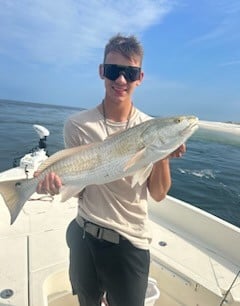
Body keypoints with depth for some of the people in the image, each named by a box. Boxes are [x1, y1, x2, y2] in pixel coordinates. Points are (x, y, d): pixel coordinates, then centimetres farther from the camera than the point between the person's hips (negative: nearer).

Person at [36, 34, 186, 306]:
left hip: (131, 243, -1)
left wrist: (163, 156, -24)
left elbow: (158, 195, -7)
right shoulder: (77, 125, -9)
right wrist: (58, 182, -24)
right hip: (84, 235, 2)